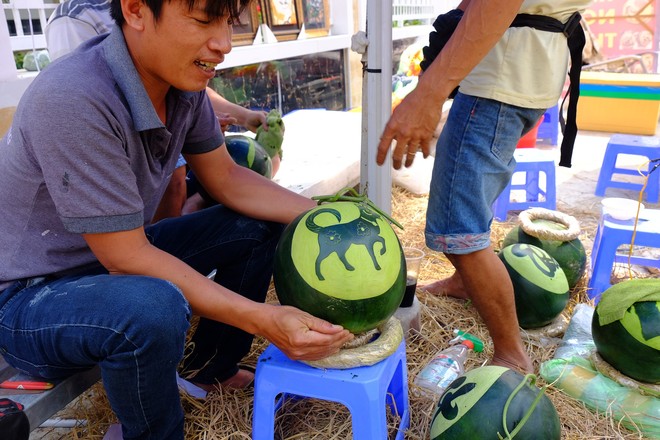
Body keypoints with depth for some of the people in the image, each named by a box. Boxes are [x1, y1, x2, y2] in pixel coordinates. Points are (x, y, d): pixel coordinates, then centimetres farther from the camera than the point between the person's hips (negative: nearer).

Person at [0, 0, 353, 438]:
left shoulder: (182, 79, -9)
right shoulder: (72, 100, -32)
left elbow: (226, 180, 0)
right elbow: (127, 259, -29)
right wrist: (262, 319, -31)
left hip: (117, 257, 8)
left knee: (260, 226, 3)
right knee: (152, 308, -38)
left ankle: (210, 369, 20)